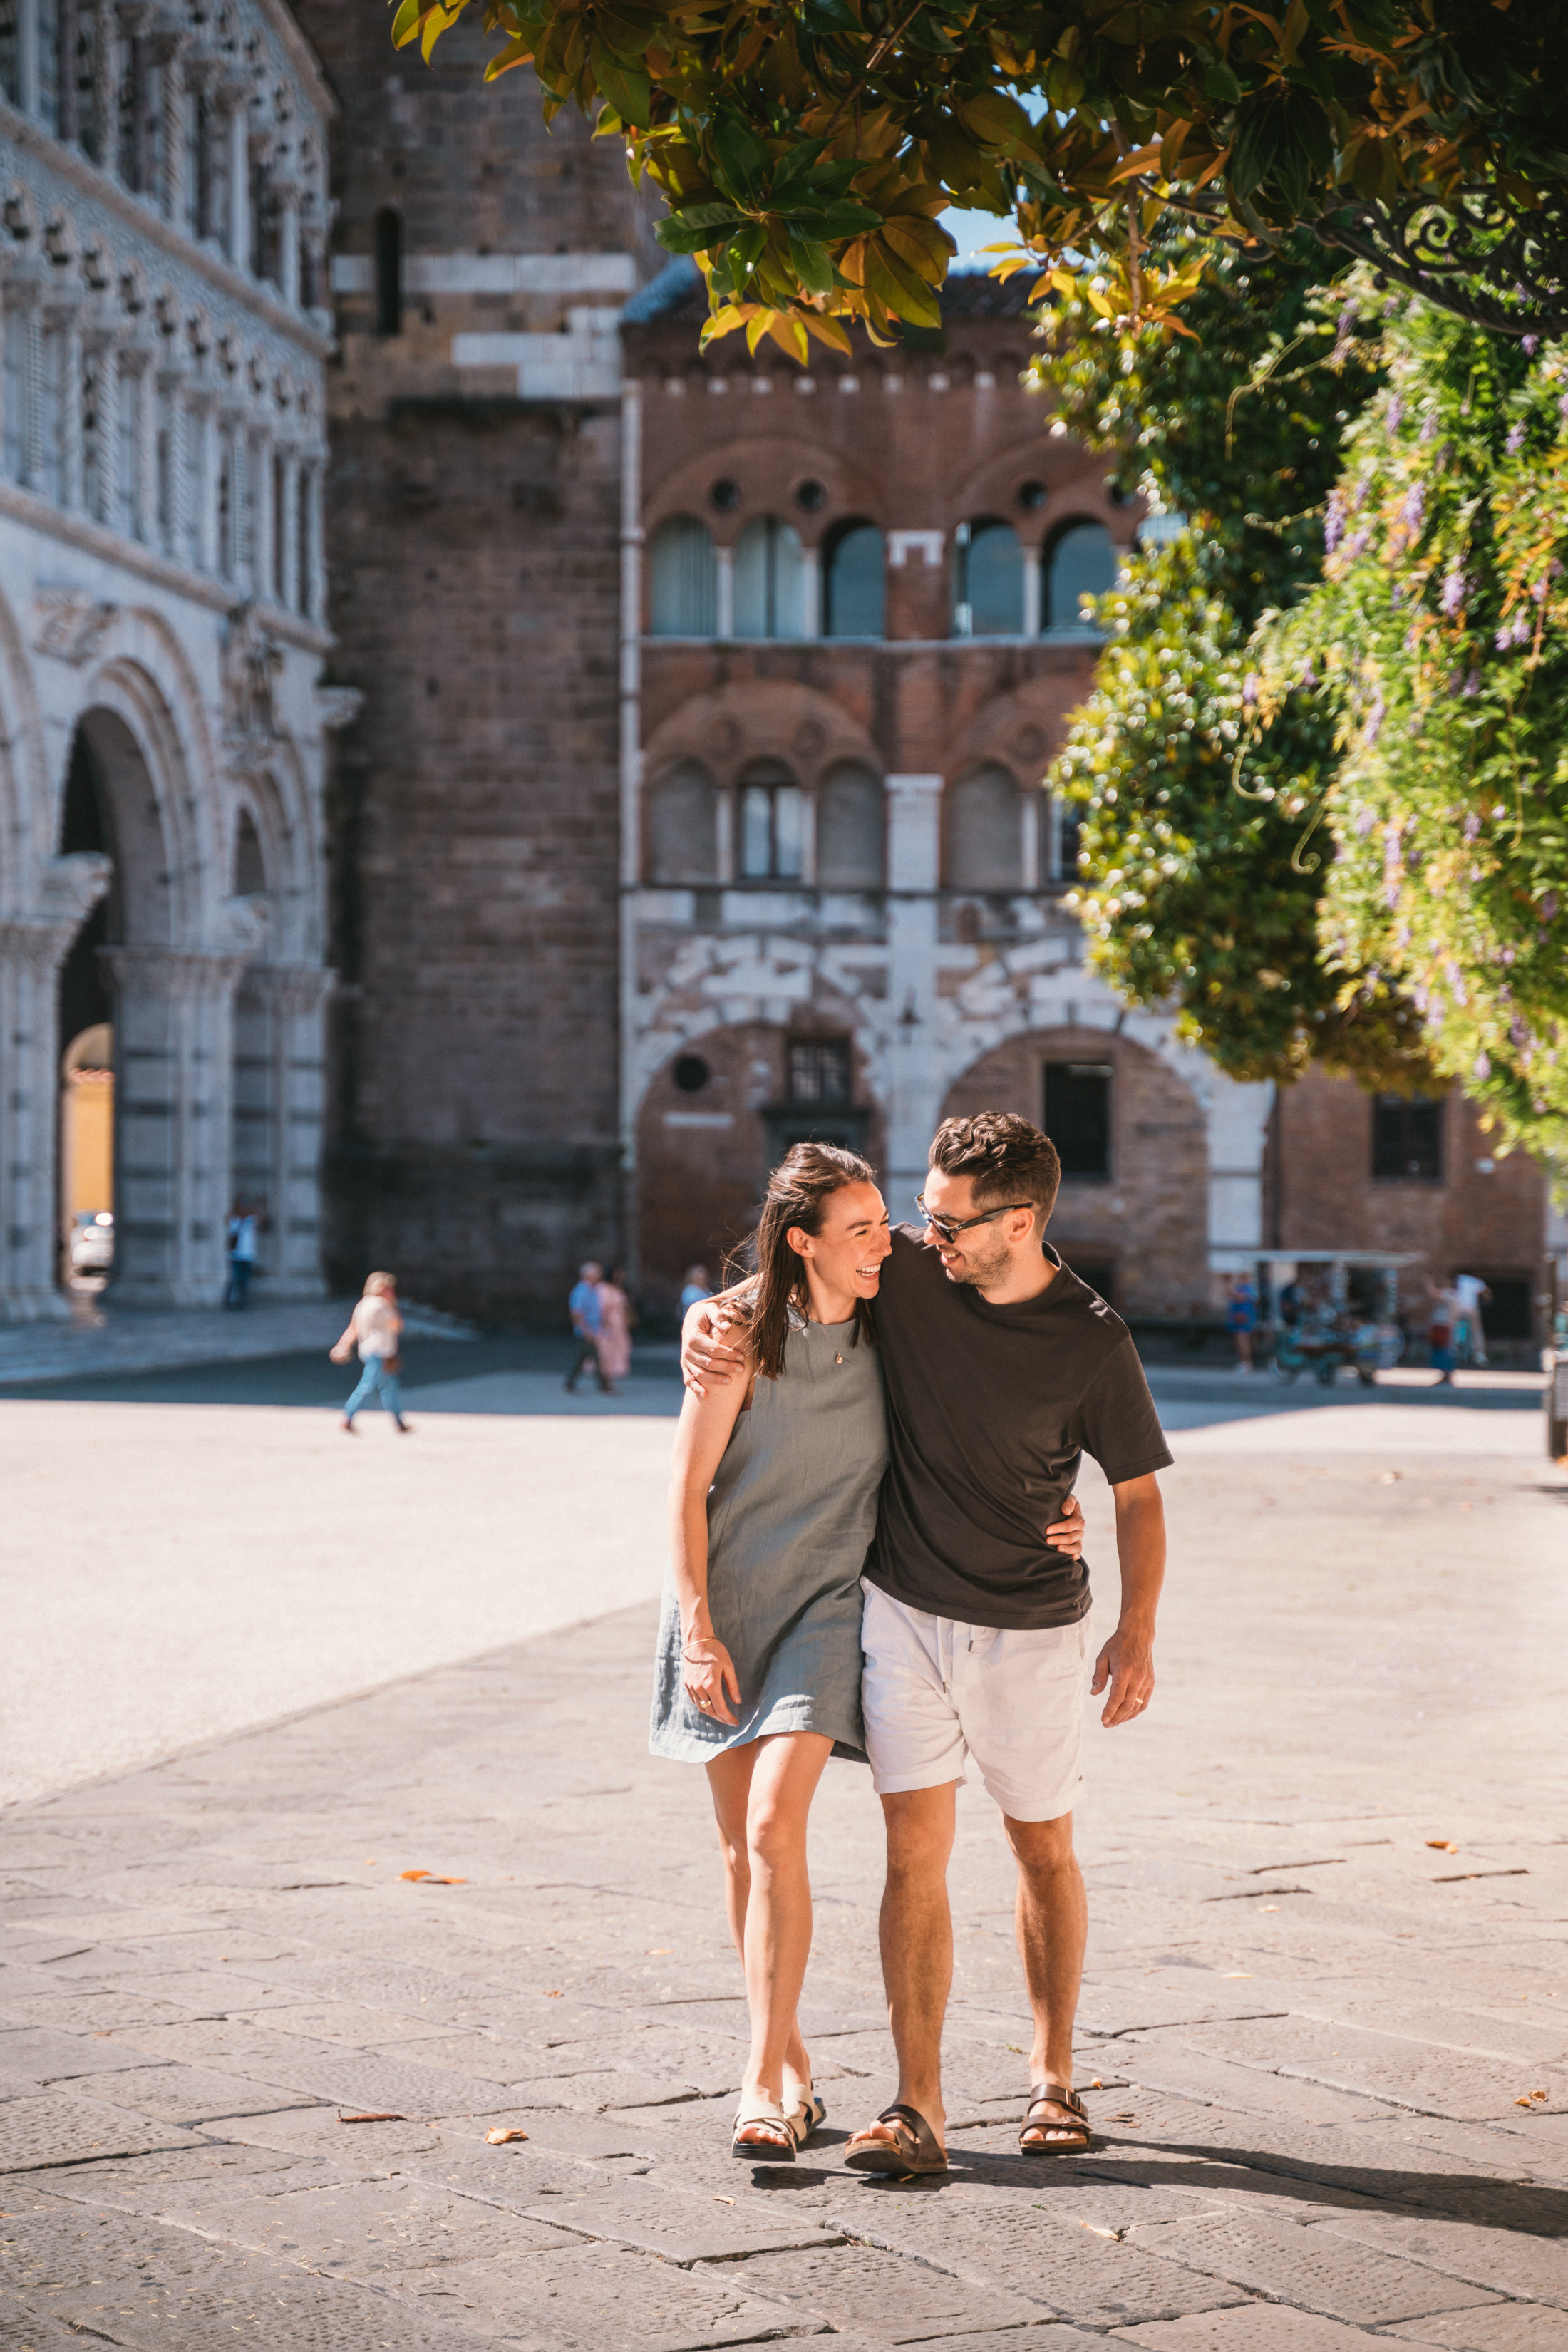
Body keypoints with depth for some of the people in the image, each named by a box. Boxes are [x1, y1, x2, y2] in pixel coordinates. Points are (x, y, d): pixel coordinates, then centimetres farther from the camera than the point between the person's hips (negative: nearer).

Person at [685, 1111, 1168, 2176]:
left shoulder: (1094, 1341, -11)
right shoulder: (904, 1271, -5)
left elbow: (1138, 1493, -2)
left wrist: (1138, 1632, -10)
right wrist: (705, 1318, -11)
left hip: (1032, 1631, -1)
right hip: (904, 1610, 1)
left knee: (1044, 1852, 13)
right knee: (916, 1851, -5)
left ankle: (1053, 2075, 30)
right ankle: (918, 2109, -5)